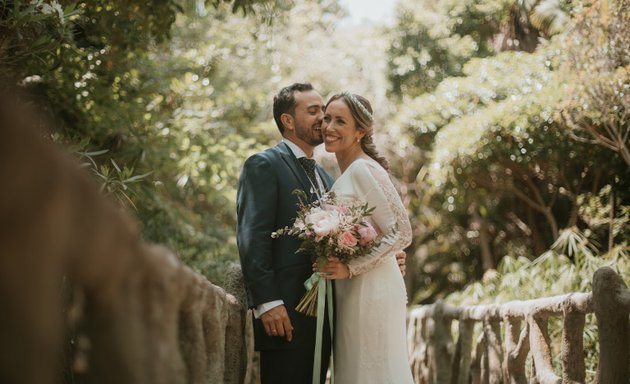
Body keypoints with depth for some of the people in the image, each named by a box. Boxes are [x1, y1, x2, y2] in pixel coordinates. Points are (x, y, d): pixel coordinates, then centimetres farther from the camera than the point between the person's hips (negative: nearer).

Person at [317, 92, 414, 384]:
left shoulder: (364, 169, -12)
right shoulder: (344, 175, 15)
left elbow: (402, 233, -17)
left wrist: (351, 268, -19)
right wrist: (336, 268, 7)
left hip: (370, 291, -9)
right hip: (349, 293, 9)